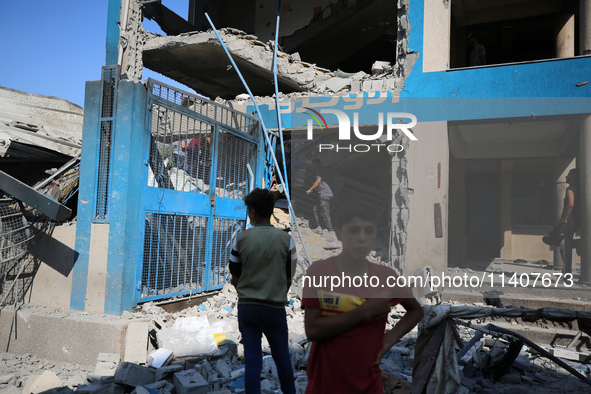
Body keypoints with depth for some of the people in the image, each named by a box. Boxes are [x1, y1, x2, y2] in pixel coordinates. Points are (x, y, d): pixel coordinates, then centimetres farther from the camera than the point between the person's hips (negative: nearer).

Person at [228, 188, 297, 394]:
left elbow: (235, 279, 3)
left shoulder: (241, 239, -6)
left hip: (247, 306, 0)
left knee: (252, 359, 6)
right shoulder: (286, 240, -6)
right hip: (275, 308, 0)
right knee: (282, 356, 18)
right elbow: (289, 278, 1)